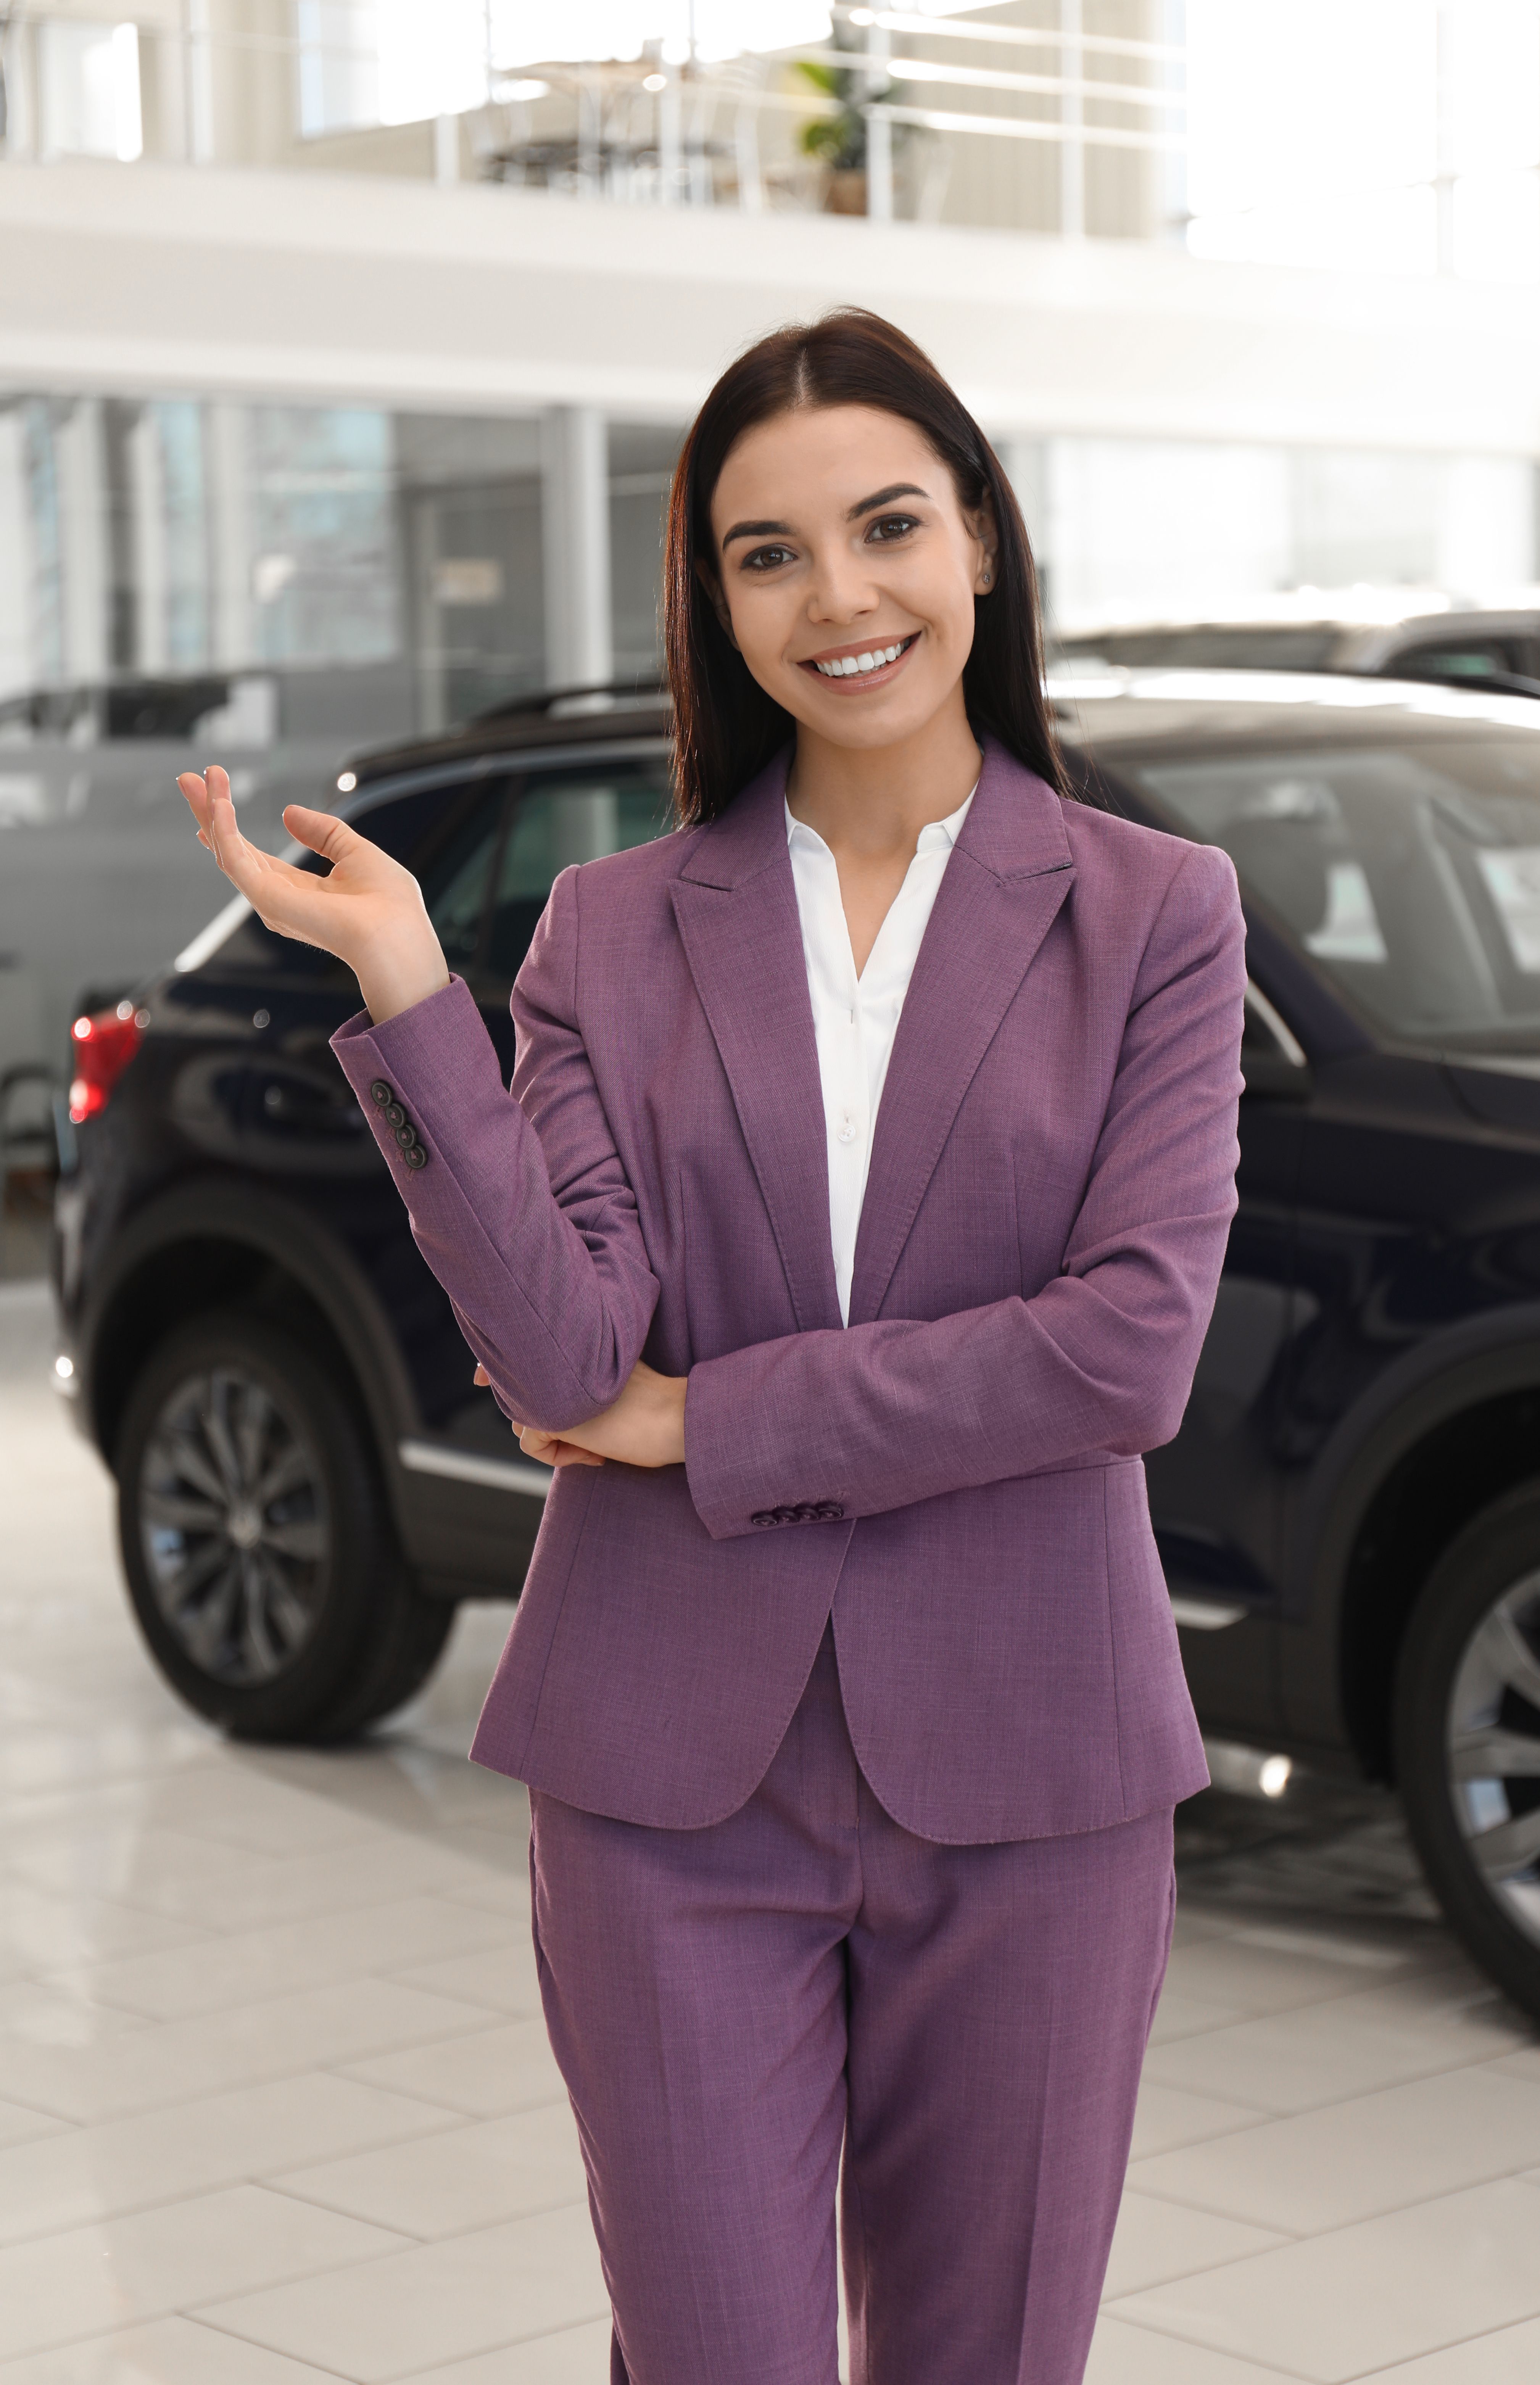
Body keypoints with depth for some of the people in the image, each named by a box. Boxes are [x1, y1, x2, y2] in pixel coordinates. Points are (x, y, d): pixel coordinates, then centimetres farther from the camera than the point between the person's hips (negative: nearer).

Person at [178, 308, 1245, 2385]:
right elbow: (565, 1354, -9)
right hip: (679, 1777, 1)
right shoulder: (615, 929, 3)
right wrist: (402, 990, -17)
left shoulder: (1153, 912, -1)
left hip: (1017, 1763, 0)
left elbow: (1132, 1348, -13)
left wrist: (710, 1422, -10)